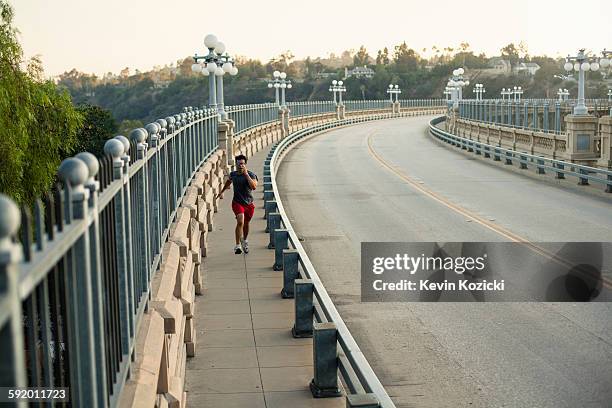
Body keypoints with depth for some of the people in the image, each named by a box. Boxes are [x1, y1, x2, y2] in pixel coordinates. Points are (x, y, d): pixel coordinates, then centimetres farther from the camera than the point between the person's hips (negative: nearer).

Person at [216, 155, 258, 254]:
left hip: (249, 203, 0)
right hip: (237, 203, 0)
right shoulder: (233, 174, -1)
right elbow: (228, 181, 24)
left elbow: (254, 187, -31)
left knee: (246, 224, 17)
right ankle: (237, 245, -19)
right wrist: (222, 191, 34)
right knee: (240, 222, -22)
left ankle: (244, 241, 46)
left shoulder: (251, 175, -12)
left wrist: (246, 174, -29)